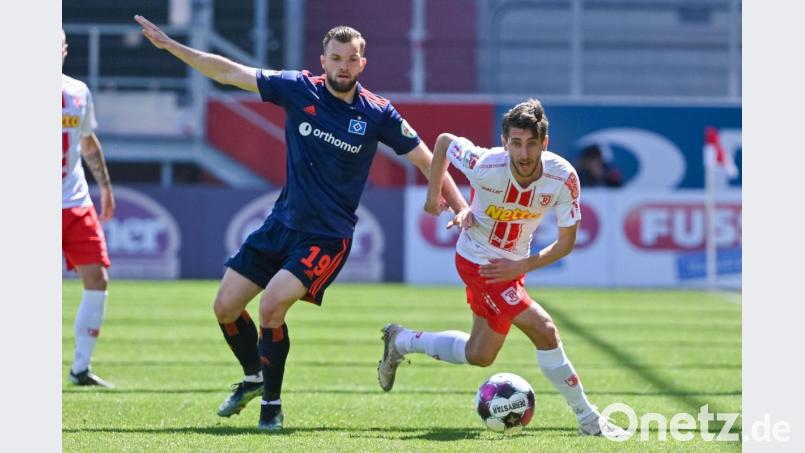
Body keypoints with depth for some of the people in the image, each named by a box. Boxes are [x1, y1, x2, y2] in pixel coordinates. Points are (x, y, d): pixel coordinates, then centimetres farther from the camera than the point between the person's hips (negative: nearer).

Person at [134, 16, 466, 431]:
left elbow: (426, 159, -3)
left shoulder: (377, 114, -9)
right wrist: (169, 46, -4)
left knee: (272, 305, -22)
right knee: (225, 306, 5)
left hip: (327, 237, -4)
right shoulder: (298, 90, -4)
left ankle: (271, 404, -4)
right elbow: (231, 73, -1)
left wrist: (462, 207, -12)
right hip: (282, 223, 4)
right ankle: (253, 379, 32)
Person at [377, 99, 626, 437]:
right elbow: (444, 141, -9)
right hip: (478, 261, -6)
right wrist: (433, 194, -5)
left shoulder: (563, 178, -22)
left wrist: (521, 266, -22)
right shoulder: (485, 166, -29)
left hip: (512, 265, 6)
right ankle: (588, 419, -5)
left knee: (479, 356, 20)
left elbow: (567, 240, -12)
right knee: (545, 332, -18)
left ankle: (401, 342, 40)